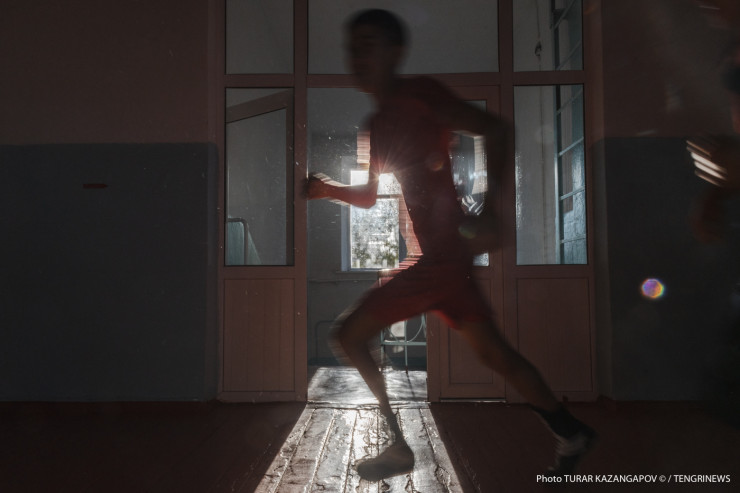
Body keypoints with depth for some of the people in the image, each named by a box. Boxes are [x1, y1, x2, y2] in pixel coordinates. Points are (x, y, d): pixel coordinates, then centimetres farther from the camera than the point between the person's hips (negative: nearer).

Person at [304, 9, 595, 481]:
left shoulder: (417, 93, -8)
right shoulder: (379, 123, 17)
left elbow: (495, 129, -15)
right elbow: (369, 196, 23)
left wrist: (490, 205, -20)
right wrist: (326, 188, 7)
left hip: (441, 254, -9)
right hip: (444, 255, 9)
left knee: (350, 333, -3)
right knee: (491, 348, 16)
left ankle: (401, 449, 10)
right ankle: (572, 433, 31)